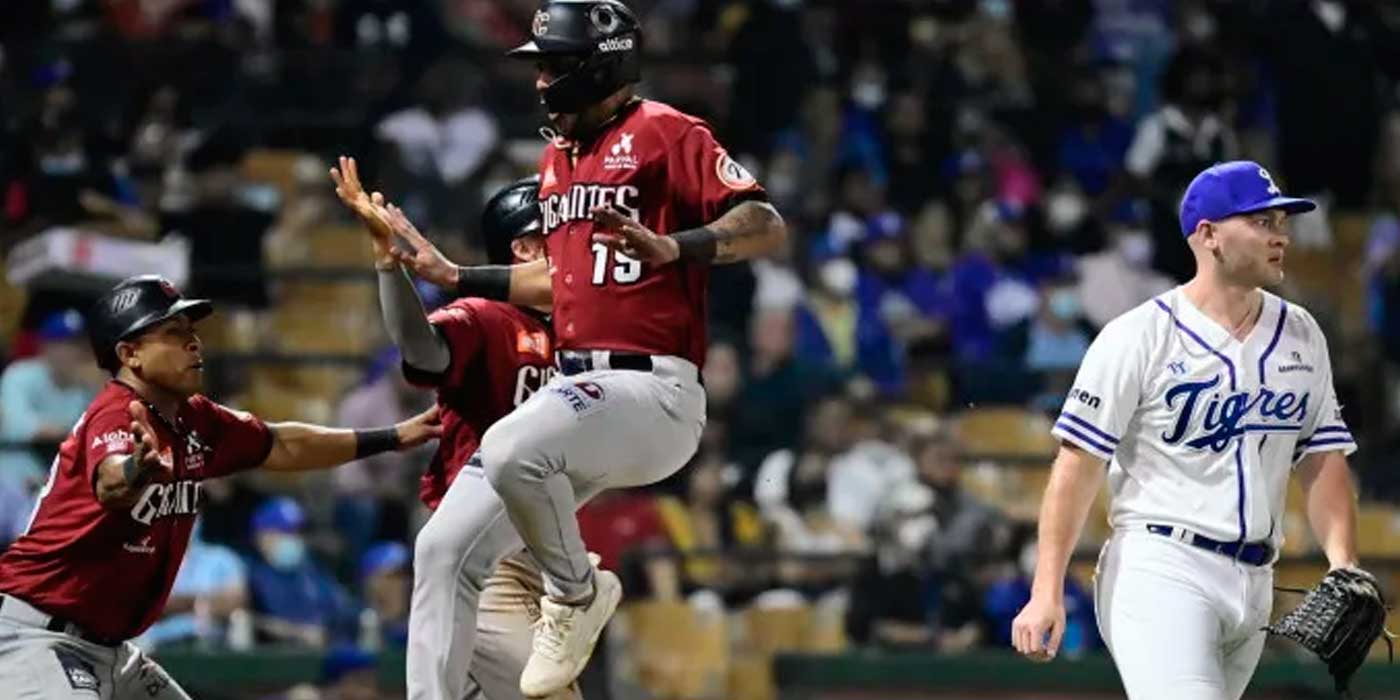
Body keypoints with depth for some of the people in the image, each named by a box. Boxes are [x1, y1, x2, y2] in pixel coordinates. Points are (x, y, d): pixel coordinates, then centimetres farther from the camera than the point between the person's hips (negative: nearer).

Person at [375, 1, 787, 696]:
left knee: (510, 452, -34)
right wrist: (453, 276, 30)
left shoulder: (663, 133, -6)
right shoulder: (557, 157, 20)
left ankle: (577, 592, -8)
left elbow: (766, 226, -16)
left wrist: (670, 247, -31)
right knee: (452, 551, 2)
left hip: (652, 389, -9)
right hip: (577, 390, 9)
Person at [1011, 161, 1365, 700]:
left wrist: (1343, 566, -3)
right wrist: (1047, 592, -15)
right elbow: (1078, 464, -7)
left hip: (1254, 586, 7)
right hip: (1160, 571, -6)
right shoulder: (1139, 336, -5)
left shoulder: (1301, 337, 14)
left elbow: (1323, 462, 15)